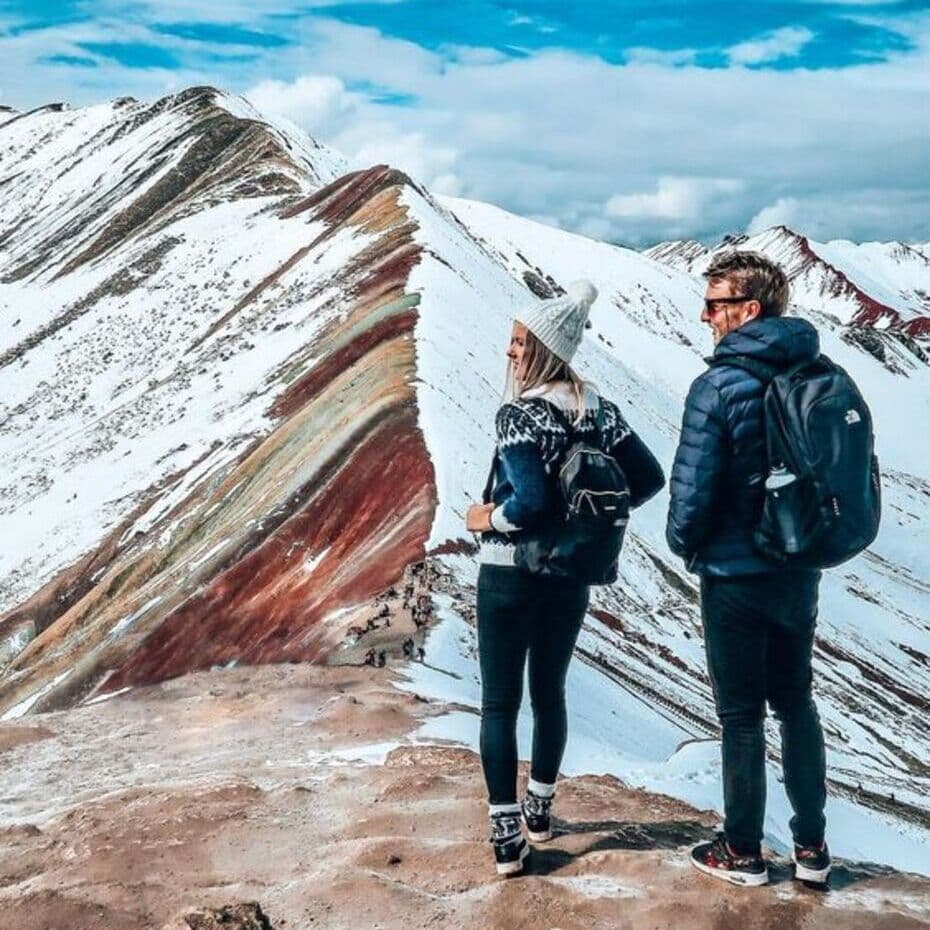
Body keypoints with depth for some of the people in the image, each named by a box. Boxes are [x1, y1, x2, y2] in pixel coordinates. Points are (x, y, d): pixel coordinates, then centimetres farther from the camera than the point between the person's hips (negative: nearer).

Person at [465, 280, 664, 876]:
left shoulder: (520, 413, -18)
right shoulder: (599, 409, 3)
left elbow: (532, 499, -29)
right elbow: (650, 478, 5)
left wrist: (489, 519, -12)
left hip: (511, 574, -6)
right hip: (570, 574, 6)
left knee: (500, 702, 4)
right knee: (550, 692, 20)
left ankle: (507, 837, 3)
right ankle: (540, 810, 34)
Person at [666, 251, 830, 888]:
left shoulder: (721, 385, -19)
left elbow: (692, 492, -18)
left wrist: (685, 544, 1)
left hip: (736, 574, -6)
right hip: (800, 570, 6)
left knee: (742, 716, 7)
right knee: (797, 702, 19)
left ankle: (743, 853, 21)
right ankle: (812, 845, 26)